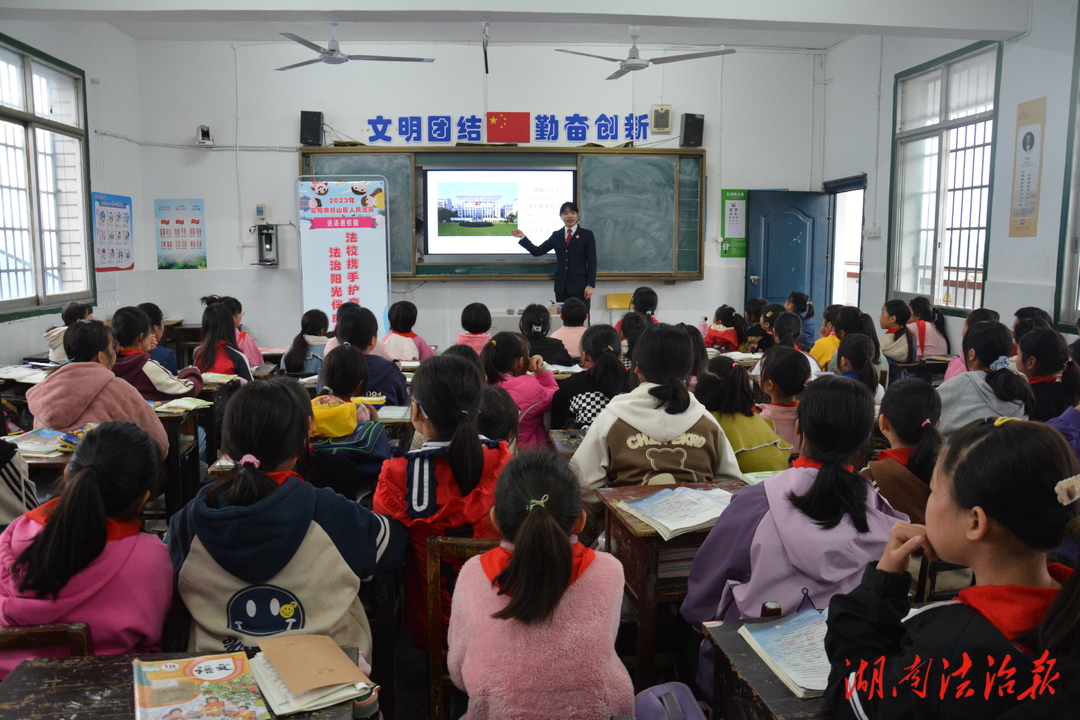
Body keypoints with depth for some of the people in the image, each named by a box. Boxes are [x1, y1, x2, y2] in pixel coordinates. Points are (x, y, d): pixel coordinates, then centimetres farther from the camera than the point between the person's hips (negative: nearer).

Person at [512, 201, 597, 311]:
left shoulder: (586, 235, 4)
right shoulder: (556, 235, 13)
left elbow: (592, 262, 0)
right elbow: (537, 251, 10)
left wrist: (590, 285, -9)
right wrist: (522, 237, -1)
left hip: (579, 286, -3)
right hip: (561, 286, 3)